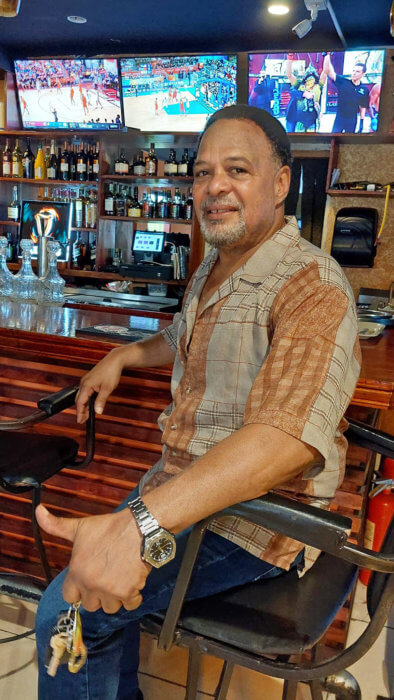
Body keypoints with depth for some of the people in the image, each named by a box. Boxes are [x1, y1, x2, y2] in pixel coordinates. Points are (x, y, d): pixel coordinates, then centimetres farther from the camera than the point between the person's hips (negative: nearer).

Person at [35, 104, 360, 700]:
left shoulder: (313, 287, -23)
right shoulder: (211, 270, 9)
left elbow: (290, 433, -39)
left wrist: (142, 520, -48)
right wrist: (122, 357, 16)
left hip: (251, 516, -9)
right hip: (182, 485, 9)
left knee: (68, 613, -12)